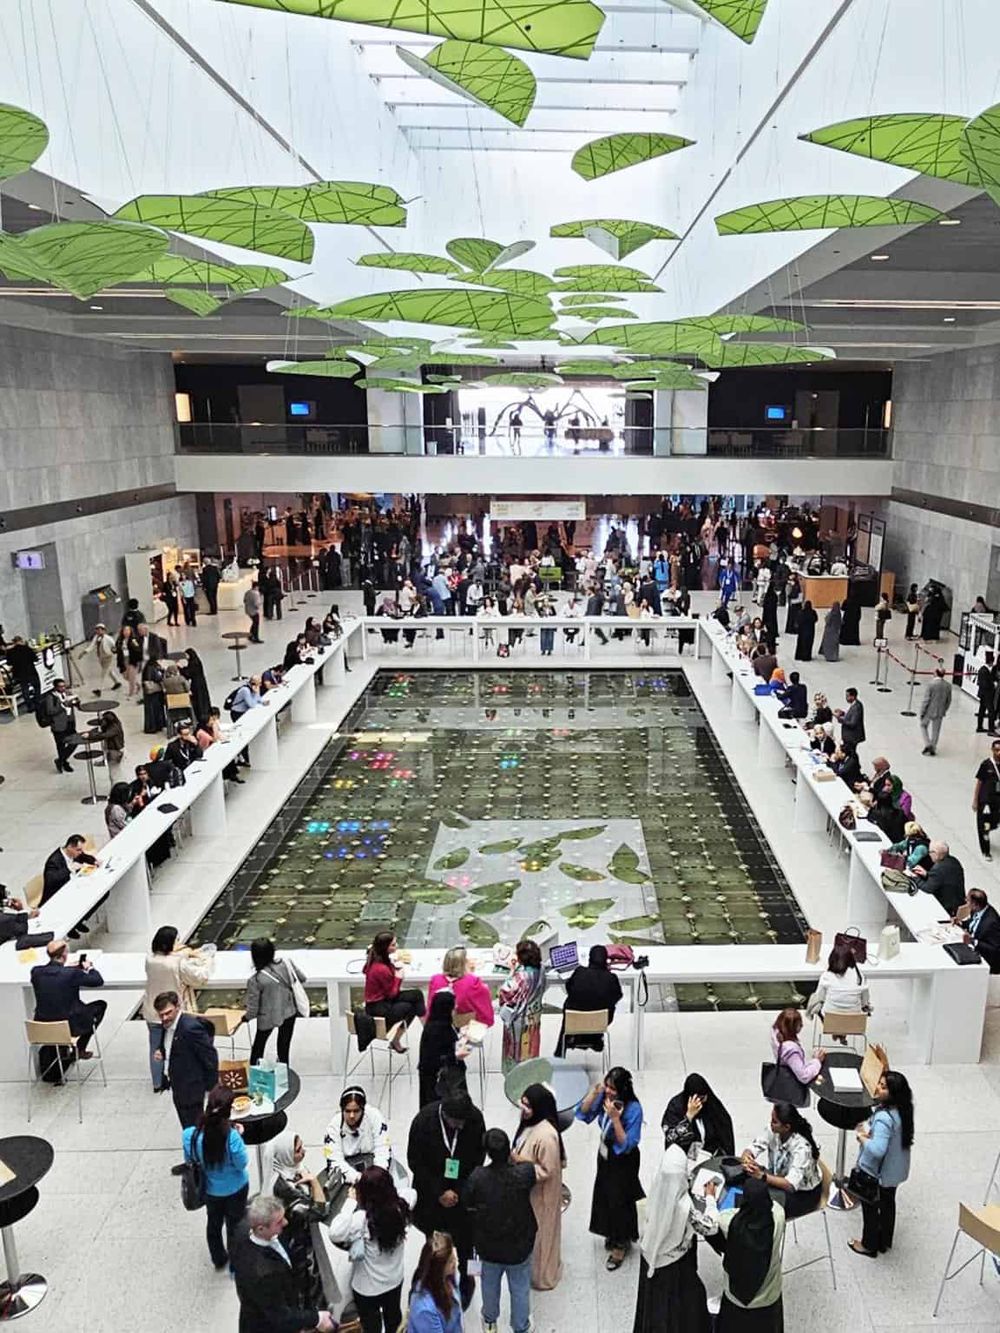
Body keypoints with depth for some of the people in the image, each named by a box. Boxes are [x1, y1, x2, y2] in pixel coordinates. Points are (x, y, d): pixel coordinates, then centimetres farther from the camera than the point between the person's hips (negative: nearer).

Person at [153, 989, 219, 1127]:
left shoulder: (191, 1027, -27)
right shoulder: (167, 1025, 0)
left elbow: (210, 1056, -22)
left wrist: (211, 1087, -14)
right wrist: (162, 1054, -3)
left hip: (191, 1088, -8)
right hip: (177, 1086, 8)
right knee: (187, 1127, 21)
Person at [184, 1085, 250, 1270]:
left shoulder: (191, 1135, -27)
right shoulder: (232, 1136, -37)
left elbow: (189, 1160, -8)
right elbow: (242, 1163, -21)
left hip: (210, 1189, 3)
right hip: (235, 1188, -3)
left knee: (213, 1223, 29)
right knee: (234, 1225, 22)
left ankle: (219, 1259, 50)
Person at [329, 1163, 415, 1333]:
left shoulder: (362, 1219, -37)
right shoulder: (401, 1206, -21)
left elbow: (335, 1234, -42)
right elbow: (410, 1192, 0)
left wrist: (350, 1201, -34)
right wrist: (384, 1187, -4)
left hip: (368, 1287, -4)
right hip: (395, 1280, 4)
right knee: (393, 1315, 31)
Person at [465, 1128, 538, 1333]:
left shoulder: (477, 1177, -29)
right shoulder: (524, 1173, -30)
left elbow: (470, 1208, -11)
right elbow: (541, 1170, -5)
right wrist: (515, 1158, 6)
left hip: (488, 1245, 1)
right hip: (519, 1245, -1)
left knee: (490, 1285, 29)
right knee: (520, 1288, 25)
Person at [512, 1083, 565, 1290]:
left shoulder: (546, 1135, -34)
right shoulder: (530, 1122, -7)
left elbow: (546, 1171, -26)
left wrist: (520, 1164, -27)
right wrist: (517, 1159, -2)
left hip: (541, 1195, -8)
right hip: (529, 1191, 8)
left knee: (540, 1234, 13)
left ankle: (543, 1277, 35)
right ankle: (532, 1269, 46)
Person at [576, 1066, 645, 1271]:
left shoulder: (633, 1109, -32)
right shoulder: (603, 1096, -18)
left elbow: (627, 1145, -29)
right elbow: (583, 1114, -11)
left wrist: (615, 1118, -42)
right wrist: (594, 1092, -27)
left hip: (624, 1161, -6)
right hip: (605, 1155, 6)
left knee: (619, 1200, 13)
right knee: (604, 1195, 23)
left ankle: (620, 1244, 38)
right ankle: (612, 1233, 50)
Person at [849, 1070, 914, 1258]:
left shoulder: (884, 1118, -38)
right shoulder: (901, 1109, -10)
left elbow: (877, 1150, -44)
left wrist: (862, 1137, -27)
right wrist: (869, 1131, -3)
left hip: (877, 1173, -8)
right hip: (895, 1170, 8)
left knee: (870, 1207, 17)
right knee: (888, 1203, 27)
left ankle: (869, 1245, 37)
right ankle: (884, 1241, 47)